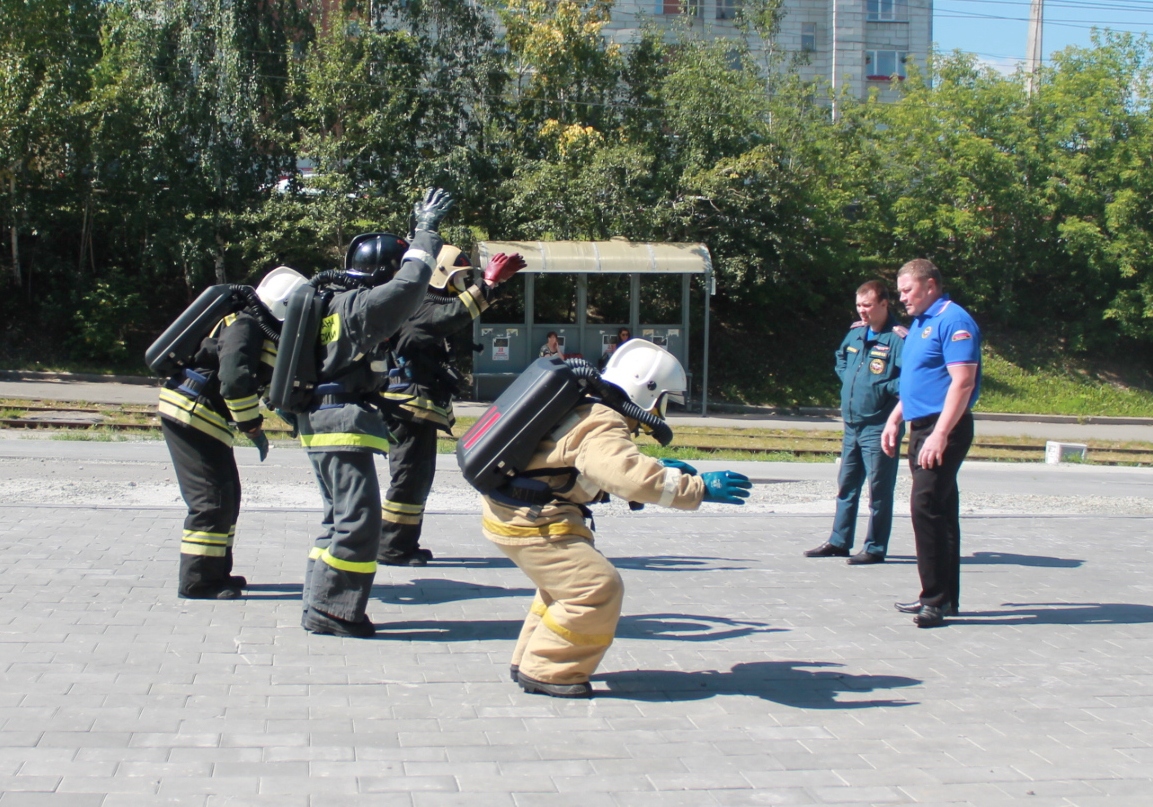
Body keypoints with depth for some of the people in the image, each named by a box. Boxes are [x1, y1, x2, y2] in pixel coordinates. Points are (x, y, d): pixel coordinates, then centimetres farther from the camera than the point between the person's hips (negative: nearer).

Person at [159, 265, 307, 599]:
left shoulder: (263, 329, 14)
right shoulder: (246, 325, -17)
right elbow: (235, 381, -28)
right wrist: (253, 426, -19)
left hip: (200, 417, 10)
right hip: (191, 413, -10)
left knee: (227, 496, 14)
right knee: (212, 499, -9)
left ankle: (215, 572, 23)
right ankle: (197, 581, -4)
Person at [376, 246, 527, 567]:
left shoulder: (429, 304, 21)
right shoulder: (417, 306, -16)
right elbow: (454, 314, -32)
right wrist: (489, 282, -37)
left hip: (419, 409, 11)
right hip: (411, 407, -11)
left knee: (417, 477, 16)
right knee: (410, 477, -9)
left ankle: (403, 543, 24)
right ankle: (391, 547, -6)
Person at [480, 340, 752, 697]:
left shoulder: (589, 409, 13)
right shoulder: (601, 426, -20)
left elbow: (612, 469, 25)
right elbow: (631, 476, -35)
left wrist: (658, 469, 14)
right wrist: (698, 488, -29)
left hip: (510, 508, 11)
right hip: (527, 521, -11)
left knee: (567, 580, 26)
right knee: (599, 589, -12)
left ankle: (529, 661, 32)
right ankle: (545, 671, -2)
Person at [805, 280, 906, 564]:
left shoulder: (897, 339, -15)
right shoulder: (855, 333, 10)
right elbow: (841, 358, 30)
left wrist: (883, 388, -19)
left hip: (879, 428, -8)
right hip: (852, 425, 8)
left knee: (878, 490, 0)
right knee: (846, 486, 15)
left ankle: (875, 548, 8)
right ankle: (839, 542, 25)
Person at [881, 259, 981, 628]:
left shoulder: (953, 321, -13)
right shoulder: (920, 323, 18)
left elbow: (963, 382, -21)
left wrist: (940, 434, -26)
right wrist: (894, 421, 21)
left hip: (943, 430, -10)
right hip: (922, 427, 10)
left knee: (927, 508, -14)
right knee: (938, 511, 13)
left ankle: (937, 599, -10)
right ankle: (942, 597, 19)